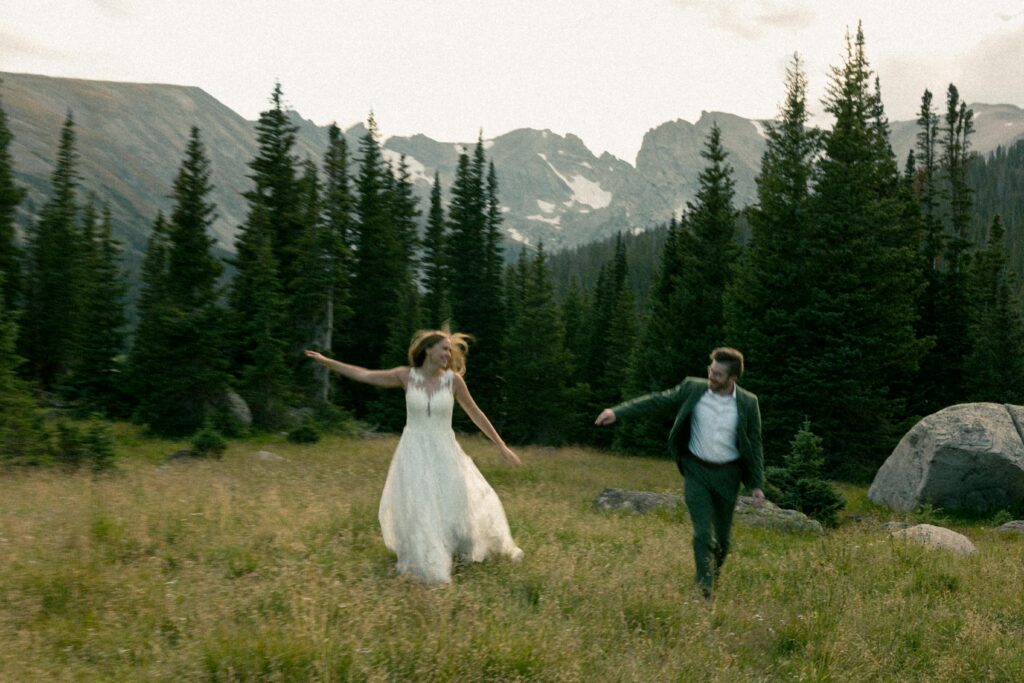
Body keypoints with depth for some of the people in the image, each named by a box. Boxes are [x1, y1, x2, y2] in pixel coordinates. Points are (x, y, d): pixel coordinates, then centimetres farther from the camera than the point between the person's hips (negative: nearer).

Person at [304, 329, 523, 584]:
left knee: (455, 507, 6)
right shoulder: (407, 375, -4)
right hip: (414, 452, 0)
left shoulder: (453, 379, -5)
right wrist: (326, 361, 0)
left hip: (444, 452, 0)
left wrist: (501, 446, 4)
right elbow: (364, 375, 2)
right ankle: (429, 567, 14)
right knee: (417, 511, -4)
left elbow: (475, 413, 3)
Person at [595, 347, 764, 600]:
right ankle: (704, 592, -5)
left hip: (727, 475, 1)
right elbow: (658, 400, -4)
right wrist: (618, 411, -11)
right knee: (703, 534, -11)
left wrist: (757, 485, -4)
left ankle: (713, 579, 38)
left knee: (722, 538, 12)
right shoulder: (693, 389, -6)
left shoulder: (748, 403, -7)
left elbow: (755, 445, 0)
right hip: (697, 471, -1)